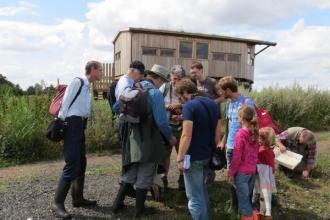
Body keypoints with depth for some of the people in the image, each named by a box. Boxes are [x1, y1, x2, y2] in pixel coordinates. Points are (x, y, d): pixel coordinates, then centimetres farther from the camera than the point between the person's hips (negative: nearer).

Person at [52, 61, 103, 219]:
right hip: (72, 124, -9)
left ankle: (78, 198, 26)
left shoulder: (87, 86, 16)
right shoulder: (77, 82, -8)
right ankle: (58, 203, 3)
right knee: (72, 164, -10)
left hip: (80, 125, 9)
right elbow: (65, 103, -12)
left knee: (81, 164, 14)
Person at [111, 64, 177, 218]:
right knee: (144, 176, 9)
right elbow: (161, 121, -18)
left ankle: (117, 204, 28)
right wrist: (170, 137, -3)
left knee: (130, 173, 22)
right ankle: (139, 210, 22)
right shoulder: (155, 92, -14)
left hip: (132, 139, 7)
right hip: (148, 141, -6)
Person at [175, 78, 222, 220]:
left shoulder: (189, 106, -17)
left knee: (195, 196, 5)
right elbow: (218, 132, 11)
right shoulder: (213, 104, 7)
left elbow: (187, 136, -22)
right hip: (208, 155, 9)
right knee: (202, 190, 26)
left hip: (193, 157, -8)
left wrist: (180, 158, -15)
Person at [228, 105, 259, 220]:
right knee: (248, 198, 22)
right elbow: (255, 153, 9)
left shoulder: (240, 134, -20)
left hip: (242, 172, -7)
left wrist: (231, 173, -9)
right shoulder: (255, 132, 0)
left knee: (243, 201, 6)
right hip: (252, 170, 7)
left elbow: (236, 157, -18)